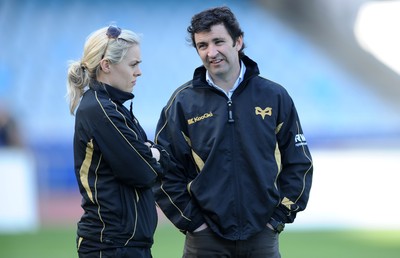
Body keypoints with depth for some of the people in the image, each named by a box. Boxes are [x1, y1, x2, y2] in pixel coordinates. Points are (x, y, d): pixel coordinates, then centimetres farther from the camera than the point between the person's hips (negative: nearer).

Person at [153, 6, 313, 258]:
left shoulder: (275, 97, 4)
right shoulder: (183, 102, 1)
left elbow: (299, 164, 8)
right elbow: (166, 171, 2)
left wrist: (279, 217, 1)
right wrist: (192, 221, -4)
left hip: (262, 236, 1)